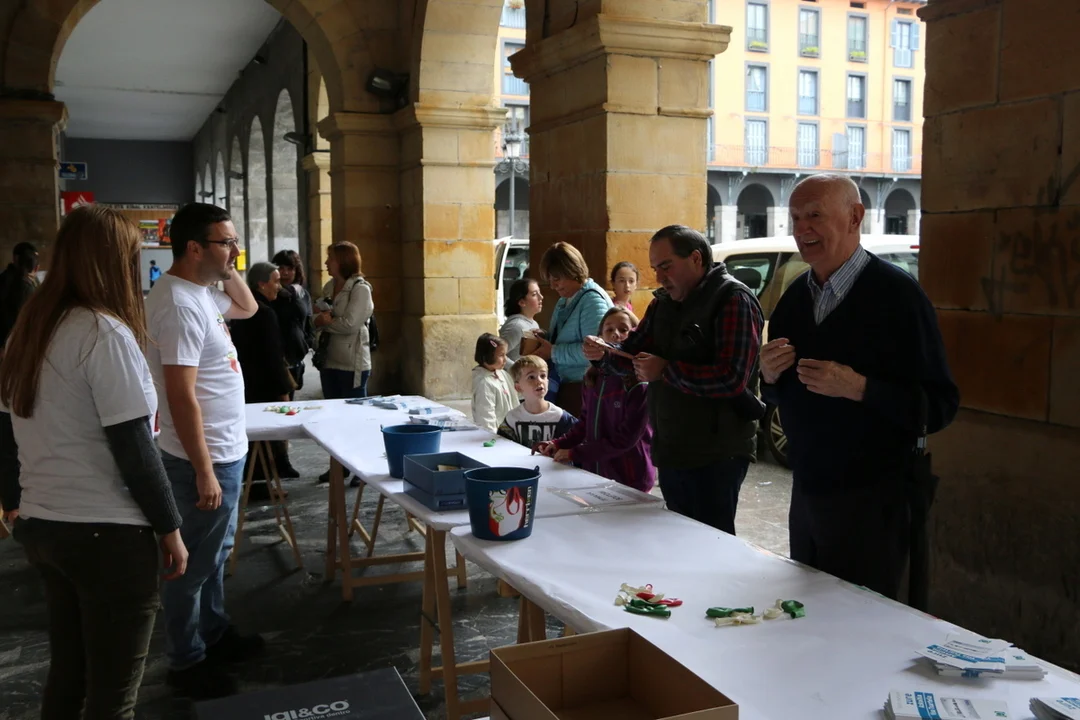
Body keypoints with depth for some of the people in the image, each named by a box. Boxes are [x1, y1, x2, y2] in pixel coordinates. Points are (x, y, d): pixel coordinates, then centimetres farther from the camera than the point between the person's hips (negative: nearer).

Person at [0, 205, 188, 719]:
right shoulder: (104, 333, -16)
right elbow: (132, 449, -17)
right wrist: (169, 528, -9)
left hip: (41, 525, 8)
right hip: (105, 533, -8)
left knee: (67, 671, 21)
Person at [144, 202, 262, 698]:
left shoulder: (201, 290, 6)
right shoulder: (179, 304, -24)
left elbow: (247, 308, 26)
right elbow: (181, 397, -26)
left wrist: (229, 271, 7)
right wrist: (204, 471, -23)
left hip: (226, 450, 10)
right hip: (205, 458, -10)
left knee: (215, 554, 22)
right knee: (195, 563, 5)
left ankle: (215, 634, 38)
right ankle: (186, 662, 20)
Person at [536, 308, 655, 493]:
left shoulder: (641, 384, -14)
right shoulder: (594, 377, 4)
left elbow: (626, 437, -16)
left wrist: (574, 454, -15)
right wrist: (557, 444, -2)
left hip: (629, 480, -5)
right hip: (594, 472, 5)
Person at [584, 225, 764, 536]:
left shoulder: (733, 300, -13)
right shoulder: (663, 303, 12)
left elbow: (732, 379, -24)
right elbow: (632, 355, 14)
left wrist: (666, 371, -19)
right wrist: (603, 353, -7)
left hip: (716, 456, -8)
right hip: (670, 453, 8)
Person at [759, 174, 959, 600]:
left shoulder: (896, 293, -14)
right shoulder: (794, 298, 8)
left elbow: (940, 405, -16)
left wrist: (858, 388, -27)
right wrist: (769, 376, -5)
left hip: (869, 501, -6)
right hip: (806, 493, 6)